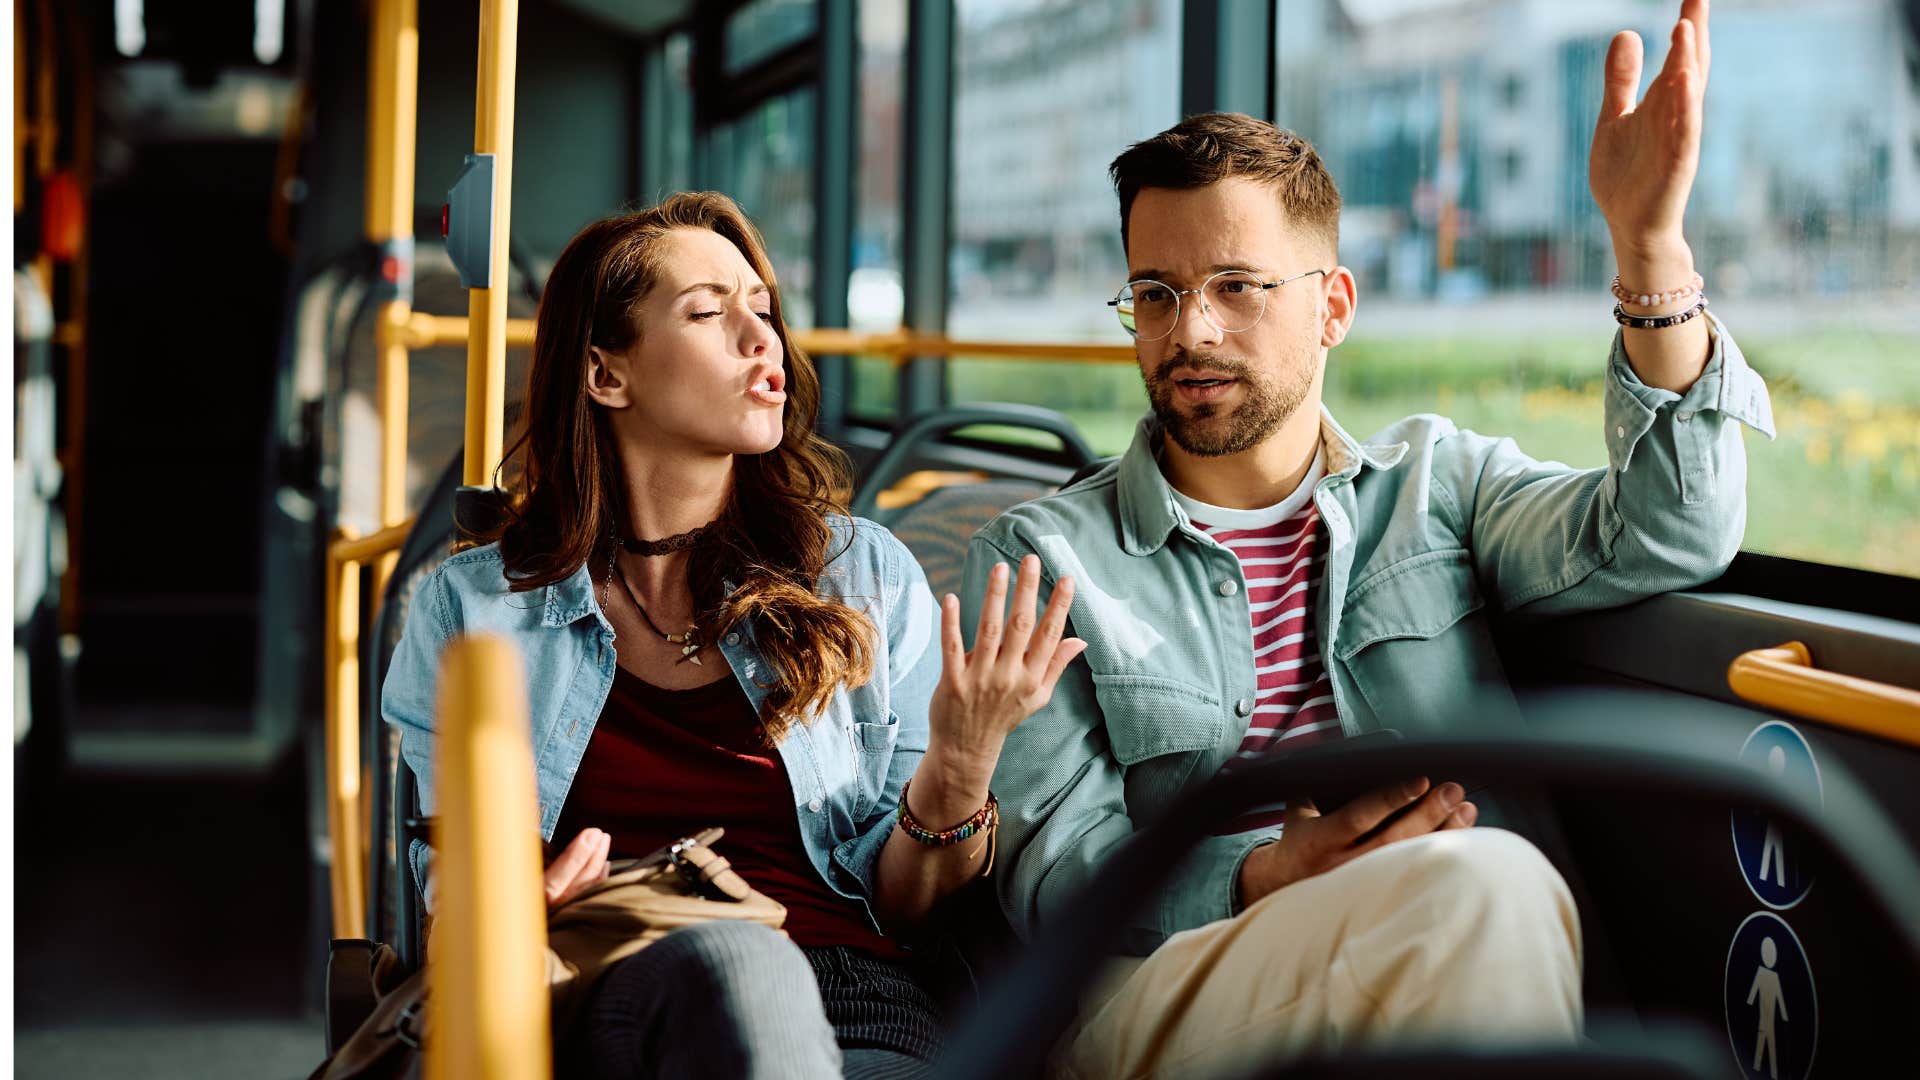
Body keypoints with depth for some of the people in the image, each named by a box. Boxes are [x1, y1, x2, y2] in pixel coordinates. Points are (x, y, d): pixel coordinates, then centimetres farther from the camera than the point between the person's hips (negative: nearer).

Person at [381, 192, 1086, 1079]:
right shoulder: (471, 606, 13)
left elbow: (901, 905, 12)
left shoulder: (868, 577, 15)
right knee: (730, 955, -37)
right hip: (606, 1008, 1)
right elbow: (444, 887, 14)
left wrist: (958, 772, -10)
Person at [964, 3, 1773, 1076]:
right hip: (1156, 993, -3)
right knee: (1482, 889, -32)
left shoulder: (1433, 479, 18)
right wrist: (1270, 877, -20)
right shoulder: (1041, 557, 11)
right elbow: (1053, 873, 1)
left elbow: (1666, 537, -2)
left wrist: (1651, 244, -15)